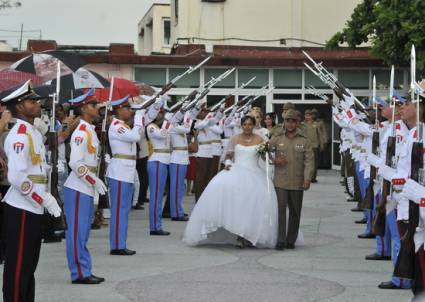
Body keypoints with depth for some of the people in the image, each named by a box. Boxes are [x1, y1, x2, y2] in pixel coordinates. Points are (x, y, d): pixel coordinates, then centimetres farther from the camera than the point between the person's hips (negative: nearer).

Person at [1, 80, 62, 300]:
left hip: (33, 209, 10)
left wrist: (46, 198, 10)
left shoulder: (34, 132, 14)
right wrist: (45, 200, -19)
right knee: (18, 268, -3)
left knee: (29, 266, 15)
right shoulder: (19, 134, -16)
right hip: (21, 210, -10)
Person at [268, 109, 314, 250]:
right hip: (280, 182, 0)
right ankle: (280, 240, -6)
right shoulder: (277, 139, 8)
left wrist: (307, 178, -13)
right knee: (280, 210, -8)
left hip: (297, 183, 0)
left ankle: (291, 240, 16)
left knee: (295, 212, 6)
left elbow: (309, 161, -2)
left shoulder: (304, 141, 4)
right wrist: (274, 160, -6)